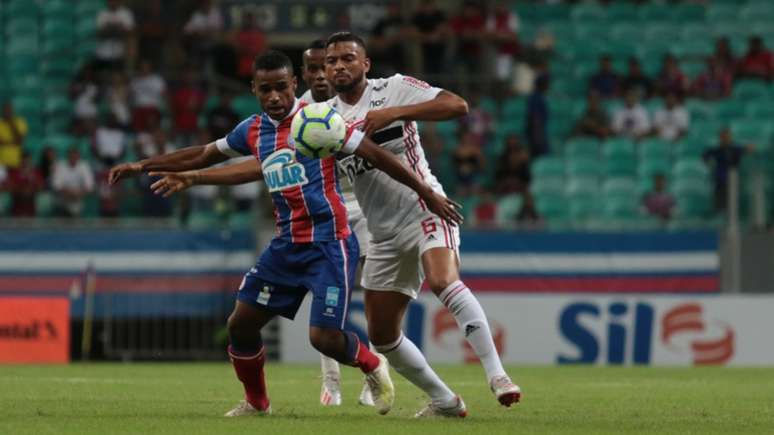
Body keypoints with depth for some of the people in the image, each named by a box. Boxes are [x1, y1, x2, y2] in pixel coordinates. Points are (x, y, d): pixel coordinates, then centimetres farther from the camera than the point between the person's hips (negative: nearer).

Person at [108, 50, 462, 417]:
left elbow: (375, 154, -8)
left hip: (328, 242, -6)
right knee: (241, 323, 2)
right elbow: (202, 155, 22)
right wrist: (141, 166, 22)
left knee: (324, 337, -15)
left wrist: (426, 193, -8)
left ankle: (373, 366, 18)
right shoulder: (253, 131, 8)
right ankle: (256, 403, 24)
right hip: (287, 244, 6)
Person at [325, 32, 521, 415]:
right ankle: (444, 401, 20)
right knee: (380, 333, 6)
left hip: (425, 210, -7)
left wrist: (395, 112, -26)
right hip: (385, 235, 7)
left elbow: (457, 106, -18)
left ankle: (496, 375, -36)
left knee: (442, 281, -34)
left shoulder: (394, 89, -5)